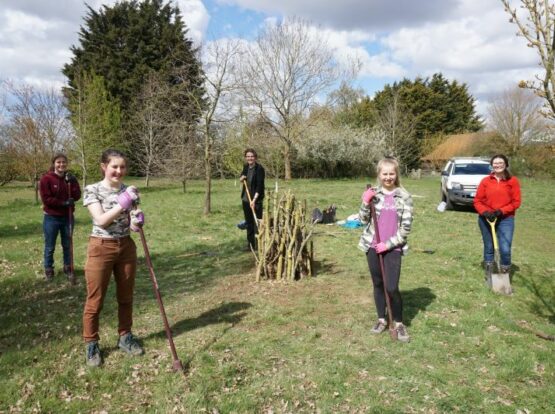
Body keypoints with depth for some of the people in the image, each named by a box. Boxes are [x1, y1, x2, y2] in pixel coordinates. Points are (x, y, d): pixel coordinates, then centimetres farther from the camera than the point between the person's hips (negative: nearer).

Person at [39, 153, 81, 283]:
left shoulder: (70, 178, 4)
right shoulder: (46, 179, -9)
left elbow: (77, 196, -5)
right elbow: (46, 199, -15)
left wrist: (71, 183, -17)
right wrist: (63, 203, -19)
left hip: (67, 217, 3)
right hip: (51, 218, -3)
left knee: (67, 245, 13)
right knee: (50, 247, 7)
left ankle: (68, 268, 25)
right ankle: (48, 270, 21)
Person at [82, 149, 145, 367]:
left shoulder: (129, 191, 3)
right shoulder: (92, 190, -9)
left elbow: (132, 223, 2)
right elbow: (101, 220, -19)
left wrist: (137, 220, -21)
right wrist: (122, 204, -28)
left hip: (126, 247, 4)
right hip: (101, 248, -4)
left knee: (126, 297, 14)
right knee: (95, 300, 5)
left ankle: (125, 337, 31)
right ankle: (91, 344, 21)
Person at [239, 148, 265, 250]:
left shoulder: (259, 169, -13)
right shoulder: (246, 167, 7)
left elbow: (259, 185, -19)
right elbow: (241, 179, 24)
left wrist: (254, 200, -28)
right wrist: (241, 178, -1)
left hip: (256, 199, -7)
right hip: (245, 199, 7)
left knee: (257, 223, -6)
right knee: (249, 222, 12)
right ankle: (250, 244, 21)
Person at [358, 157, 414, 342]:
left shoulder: (404, 196, -3)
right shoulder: (373, 193, 1)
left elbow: (406, 227, -5)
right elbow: (364, 220, -1)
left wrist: (388, 244, -11)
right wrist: (365, 202, -16)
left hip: (393, 247, -2)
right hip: (372, 246, 2)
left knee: (392, 288, -8)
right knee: (378, 284, 13)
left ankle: (399, 323, 13)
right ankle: (381, 319, 29)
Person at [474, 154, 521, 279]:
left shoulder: (513, 181, -2)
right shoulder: (485, 181, 1)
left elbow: (516, 202, -4)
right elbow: (477, 201, 2)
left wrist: (500, 211, -15)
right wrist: (485, 212, -15)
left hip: (505, 219, -2)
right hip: (486, 219, 2)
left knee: (505, 249, -10)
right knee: (488, 248, 13)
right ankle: (489, 275, 28)